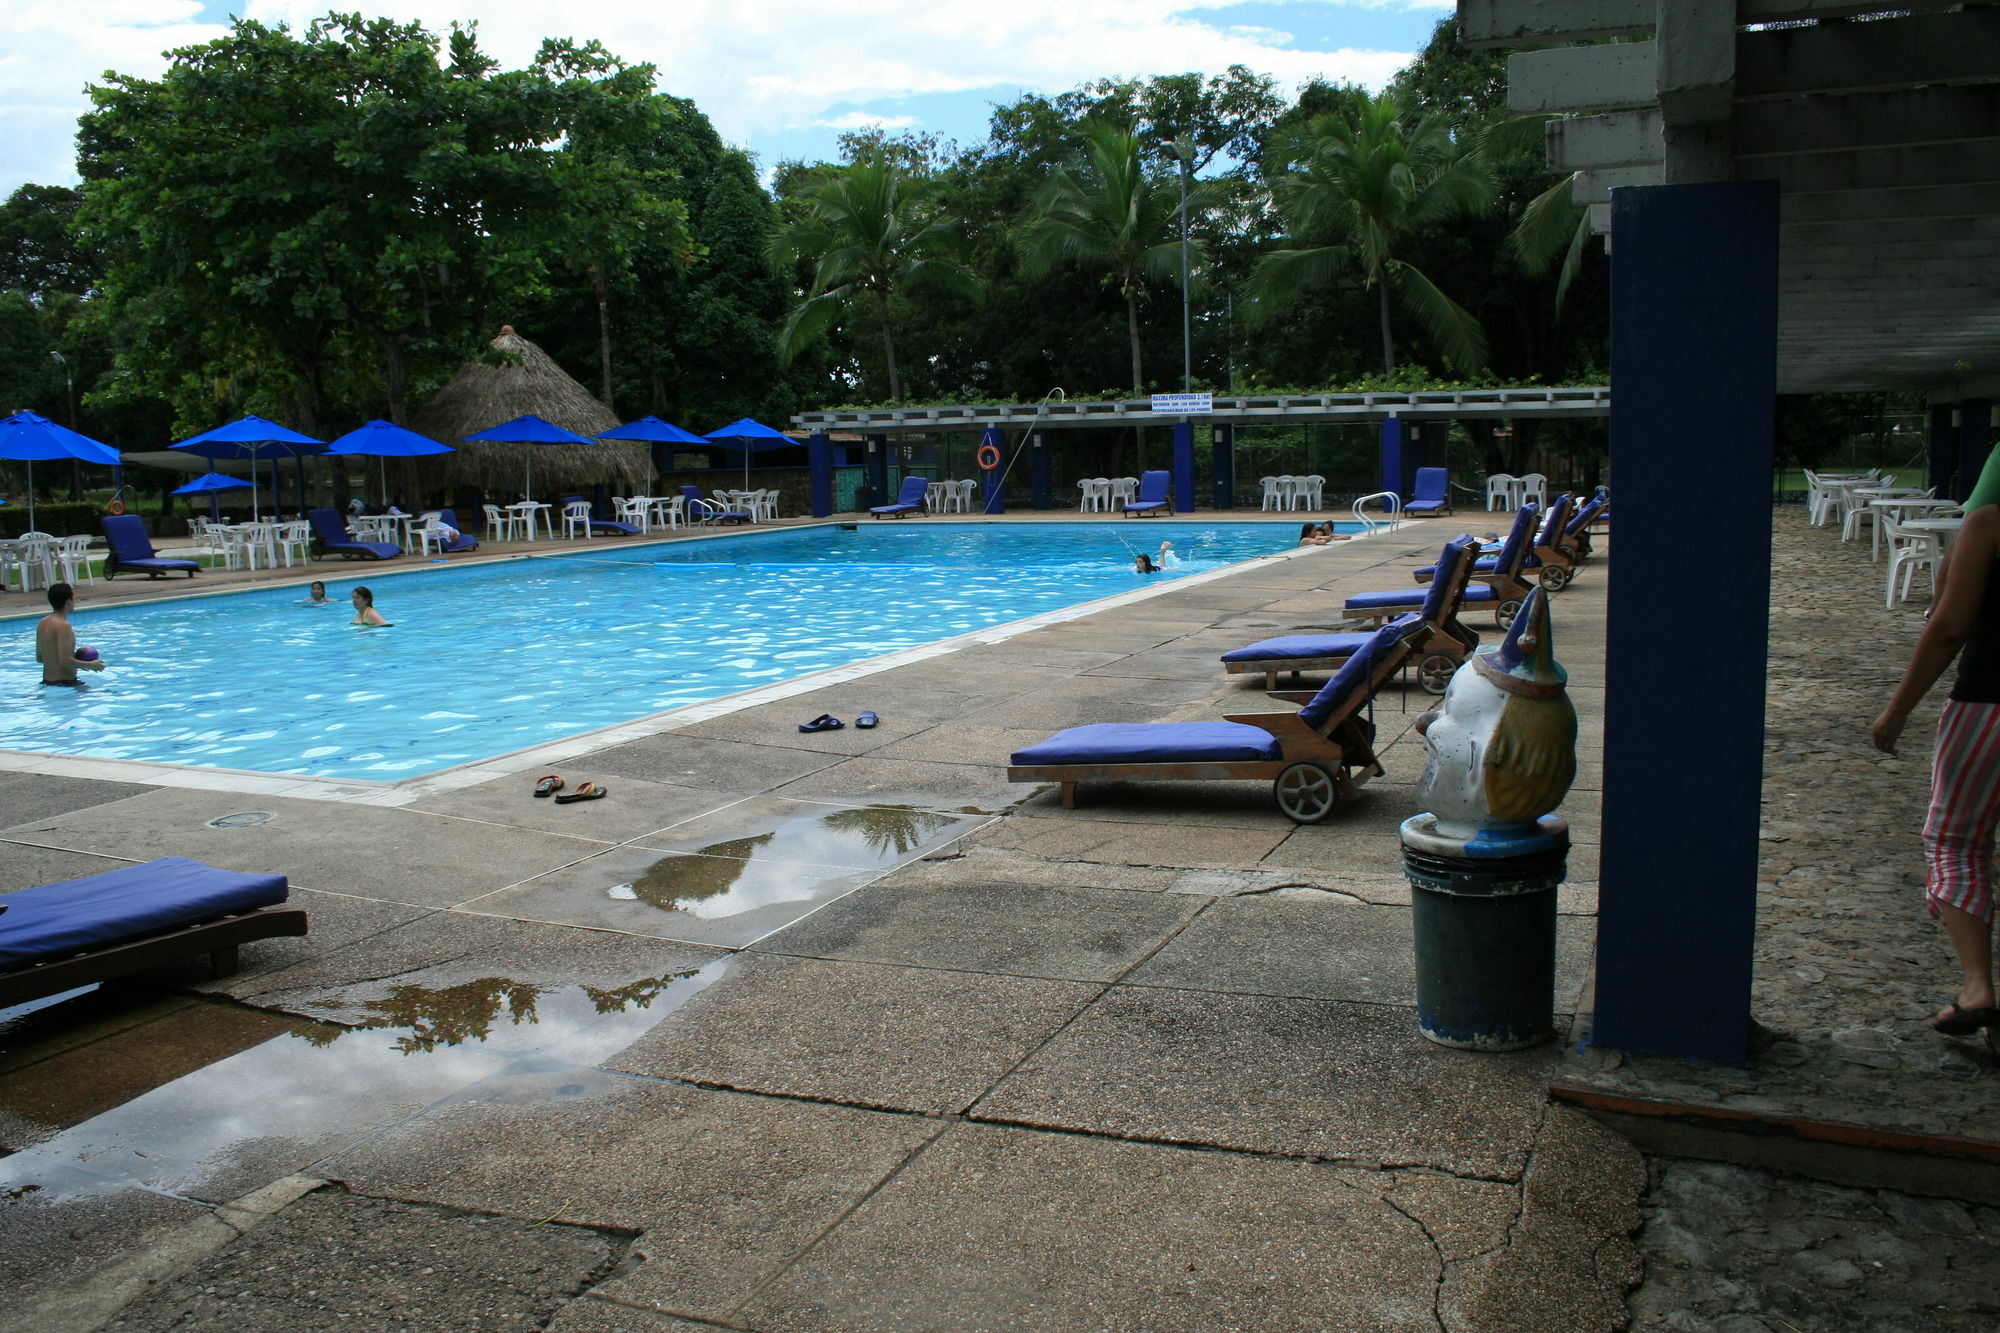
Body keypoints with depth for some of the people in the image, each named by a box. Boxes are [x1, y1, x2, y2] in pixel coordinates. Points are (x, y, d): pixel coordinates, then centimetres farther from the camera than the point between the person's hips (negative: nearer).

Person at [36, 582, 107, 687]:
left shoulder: (43, 623, 10)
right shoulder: (63, 625, -17)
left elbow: (39, 657, 18)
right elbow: (65, 661, -22)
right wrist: (90, 665, -8)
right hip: (65, 683, -9)